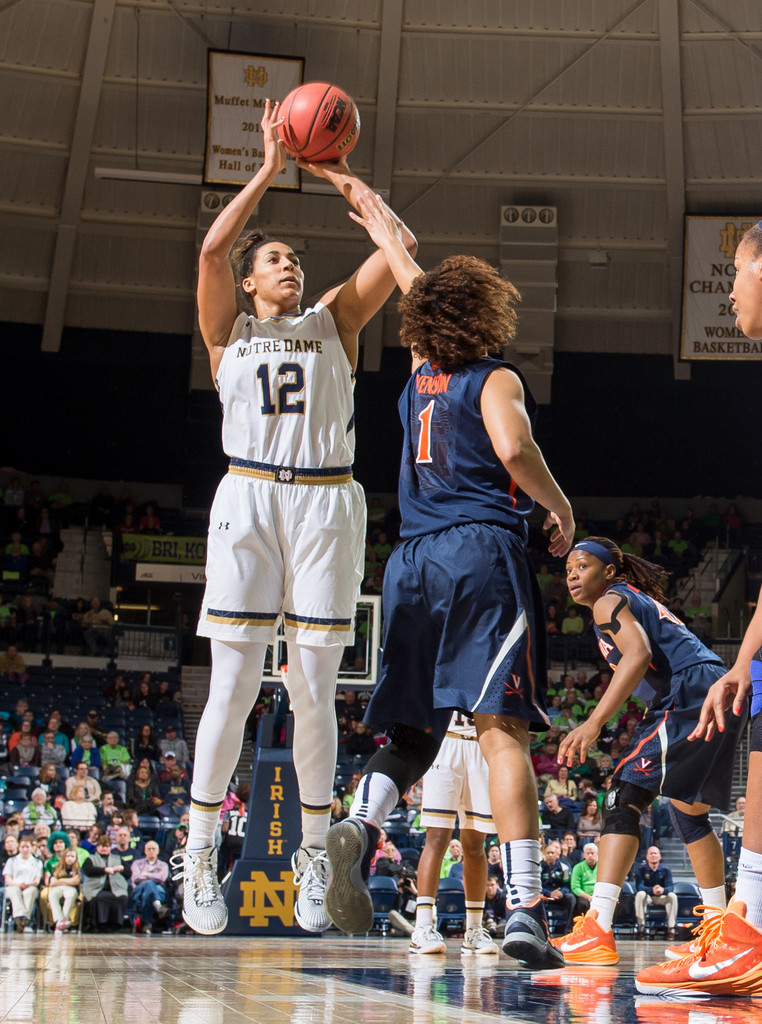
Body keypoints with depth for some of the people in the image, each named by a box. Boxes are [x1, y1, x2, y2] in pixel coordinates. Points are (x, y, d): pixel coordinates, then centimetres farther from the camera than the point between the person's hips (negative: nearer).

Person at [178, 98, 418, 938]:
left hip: (327, 502, 1)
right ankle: (200, 857, 1)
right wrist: (269, 169, -1)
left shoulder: (335, 318, 16)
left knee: (314, 692, 0)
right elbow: (211, 247, -5)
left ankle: (313, 859, 8)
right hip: (248, 498, -1)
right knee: (232, 688, -5)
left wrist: (341, 179, 7)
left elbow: (398, 245, 6)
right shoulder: (228, 328, 12)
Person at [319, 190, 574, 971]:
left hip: (412, 563, 6)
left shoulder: (420, 378, 19)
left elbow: (428, 301, 39)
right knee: (503, 730, -11)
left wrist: (393, 246, 54)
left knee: (409, 732, 11)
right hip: (481, 554, -5)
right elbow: (513, 447, -18)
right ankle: (525, 907, -19)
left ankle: (360, 826, -19)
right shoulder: (493, 379, 2)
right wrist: (559, 506, -1)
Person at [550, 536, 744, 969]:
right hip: (720, 692, 10)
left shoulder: (610, 601, 1)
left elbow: (638, 655, -17)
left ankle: (596, 932, -27)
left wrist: (593, 724, -23)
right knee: (689, 810, 24)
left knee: (626, 797, -15)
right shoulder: (642, 600, 30)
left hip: (688, 692, -10)